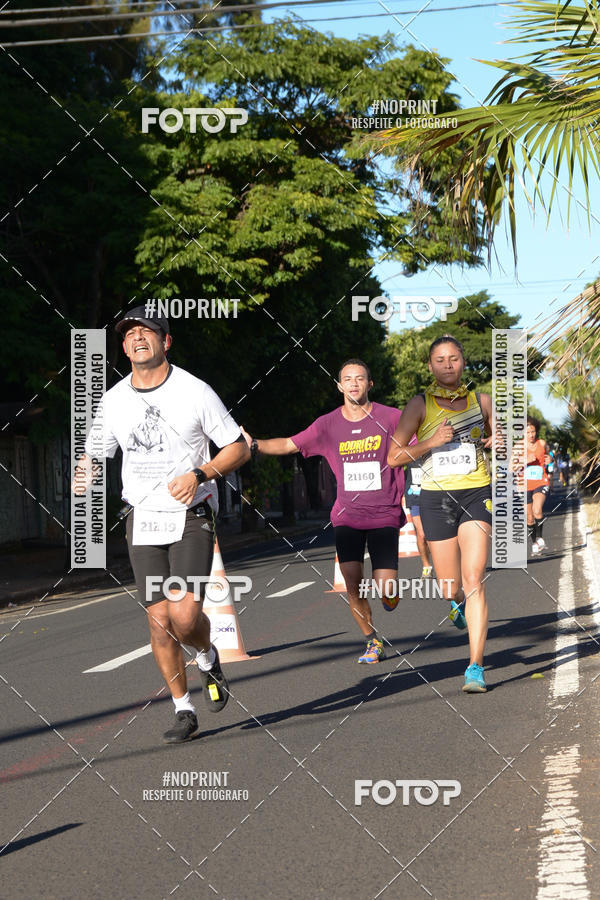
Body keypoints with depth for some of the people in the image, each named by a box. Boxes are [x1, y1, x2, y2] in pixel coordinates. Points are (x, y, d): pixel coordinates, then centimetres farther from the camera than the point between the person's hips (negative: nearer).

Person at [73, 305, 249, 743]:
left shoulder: (195, 391, -6)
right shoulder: (114, 399, 5)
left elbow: (239, 447, -1)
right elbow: (95, 451, 16)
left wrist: (199, 473, -18)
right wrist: (84, 475, -7)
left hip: (192, 517, -3)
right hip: (143, 520, 3)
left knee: (185, 616, -17)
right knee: (159, 619, 0)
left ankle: (208, 658, 18)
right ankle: (184, 710, 15)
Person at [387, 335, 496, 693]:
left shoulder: (481, 401, 7)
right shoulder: (420, 405, 1)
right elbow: (393, 457, -2)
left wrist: (497, 442, -4)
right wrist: (432, 442, -15)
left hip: (477, 494, 0)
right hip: (436, 498, 0)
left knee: (474, 581, -14)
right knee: (450, 588, 8)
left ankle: (476, 667, -13)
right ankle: (459, 601, 48)